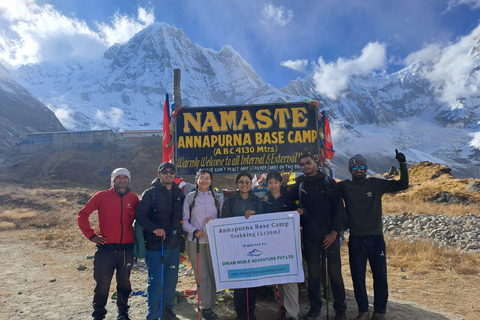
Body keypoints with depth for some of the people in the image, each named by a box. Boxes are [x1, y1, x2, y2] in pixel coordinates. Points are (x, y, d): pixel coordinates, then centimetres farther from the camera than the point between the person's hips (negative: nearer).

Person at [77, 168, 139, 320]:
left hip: (127, 249, 2)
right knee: (102, 284, 4)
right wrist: (91, 235, -2)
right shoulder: (102, 196, -2)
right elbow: (82, 214, 2)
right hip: (106, 248, -2)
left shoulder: (133, 198, 4)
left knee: (124, 283, 15)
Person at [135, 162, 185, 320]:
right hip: (155, 244, -5)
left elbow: (181, 216, 11)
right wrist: (154, 228, -25)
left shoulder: (179, 193, 8)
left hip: (174, 244, 5)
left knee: (171, 279, 14)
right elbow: (140, 215, -13)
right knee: (155, 281, -1)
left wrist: (178, 232, -1)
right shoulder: (150, 193, -5)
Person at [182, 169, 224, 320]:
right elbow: (184, 220, 3)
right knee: (202, 275, 1)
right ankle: (206, 307, 11)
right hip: (195, 241, -1)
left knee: (213, 273, 4)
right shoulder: (190, 197, 3)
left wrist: (214, 220, -11)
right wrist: (194, 230, -13)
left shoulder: (218, 197, 7)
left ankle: (210, 305, 20)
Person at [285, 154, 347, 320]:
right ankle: (315, 306, 25)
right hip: (310, 238, 2)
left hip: (330, 236, -1)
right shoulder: (299, 186, 9)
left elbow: (339, 209, 0)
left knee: (335, 273, 4)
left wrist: (334, 232, -7)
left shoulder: (329, 183, 2)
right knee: (313, 274, 8)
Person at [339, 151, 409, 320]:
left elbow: (403, 185, 2)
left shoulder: (376, 184, 0)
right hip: (356, 239, 0)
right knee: (357, 277, 9)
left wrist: (403, 164, -8)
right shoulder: (345, 187, 0)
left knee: (380, 276, 7)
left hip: (376, 238, 0)